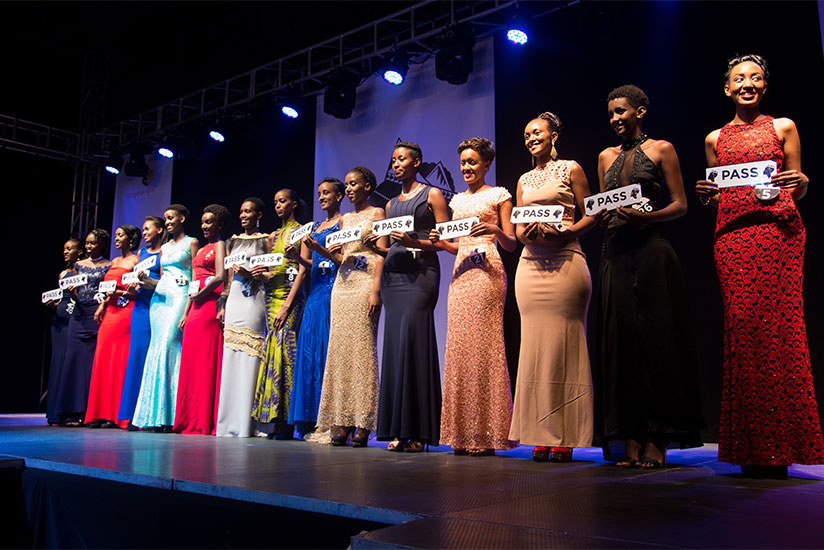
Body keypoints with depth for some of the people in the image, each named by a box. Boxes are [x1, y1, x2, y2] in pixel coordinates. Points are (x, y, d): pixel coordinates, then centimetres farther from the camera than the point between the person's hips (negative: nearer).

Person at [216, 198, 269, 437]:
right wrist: (222, 305, 12)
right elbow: (228, 277, 18)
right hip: (234, 300, 6)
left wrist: (249, 274, -15)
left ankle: (245, 422, -4)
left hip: (253, 301, -5)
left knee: (249, 358, -8)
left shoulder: (265, 240, 3)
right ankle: (229, 421, 9)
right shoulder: (233, 241, 19)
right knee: (230, 358, 3)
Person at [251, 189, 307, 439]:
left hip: (291, 297, -7)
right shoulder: (273, 236, 20)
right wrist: (260, 274, -3)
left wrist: (287, 304, -16)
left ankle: (284, 421, -8)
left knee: (285, 350, -11)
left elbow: (303, 270, -9)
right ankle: (269, 419, 4)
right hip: (271, 296, 7)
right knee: (271, 350, 2)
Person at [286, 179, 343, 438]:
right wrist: (297, 254, -4)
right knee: (309, 351, 2)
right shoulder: (314, 227, 22)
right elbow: (309, 263, 14)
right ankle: (310, 419, 7)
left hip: (334, 289, -7)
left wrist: (320, 249, -20)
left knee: (328, 351, -10)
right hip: (315, 291, 7)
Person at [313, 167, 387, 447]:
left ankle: (363, 424, -5)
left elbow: (382, 253, -6)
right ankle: (342, 421, 4)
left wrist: (376, 290, -16)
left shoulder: (376, 213, 3)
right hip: (342, 282, 7)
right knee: (340, 347, 1)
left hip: (365, 282, -6)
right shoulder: (344, 219, 21)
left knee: (363, 347, -9)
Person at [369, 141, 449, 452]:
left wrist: (415, 242, -17)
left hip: (420, 272, -6)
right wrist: (376, 246, 2)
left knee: (412, 342, -13)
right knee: (394, 345, 0)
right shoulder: (391, 204, 23)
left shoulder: (431, 195, 6)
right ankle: (398, 431, 4)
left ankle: (418, 432, -9)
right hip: (393, 274, 6)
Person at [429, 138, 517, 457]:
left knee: (483, 345, -9)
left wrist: (495, 230, -18)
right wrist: (440, 242, 3)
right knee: (459, 346, 2)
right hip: (460, 273, 6)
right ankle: (462, 434, 7)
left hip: (487, 271, -6)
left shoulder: (499, 195, 6)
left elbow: (511, 245, 1)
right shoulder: (457, 200, 22)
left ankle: (485, 435, -4)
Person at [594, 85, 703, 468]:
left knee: (657, 338, -5)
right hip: (616, 253, 5)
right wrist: (602, 216, -3)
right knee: (622, 339, 1)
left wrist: (646, 216, -16)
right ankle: (632, 440, 6)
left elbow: (680, 205, 0)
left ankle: (657, 441, 0)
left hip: (651, 250, -4)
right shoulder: (606, 157, 18)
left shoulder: (661, 149, 5)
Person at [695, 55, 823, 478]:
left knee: (778, 325, -11)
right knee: (741, 326, -6)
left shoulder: (783, 127, 14)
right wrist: (706, 194, 0)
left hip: (778, 230, -2)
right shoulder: (715, 139, 19)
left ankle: (779, 446, -6)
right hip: (732, 236, 2)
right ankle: (752, 448, -1)